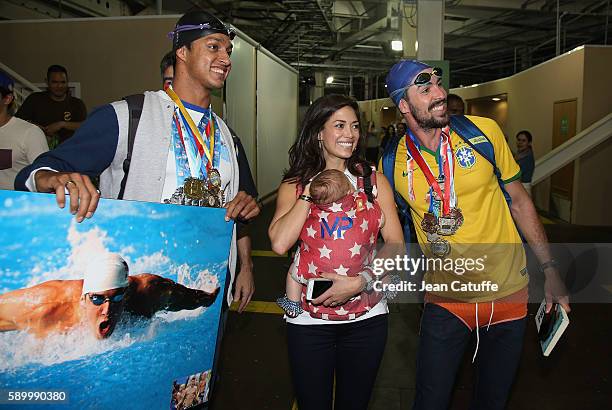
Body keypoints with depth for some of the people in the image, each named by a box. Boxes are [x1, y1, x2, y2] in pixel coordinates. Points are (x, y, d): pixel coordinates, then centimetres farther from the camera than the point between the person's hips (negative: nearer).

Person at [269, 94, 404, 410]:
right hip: (309, 319, -1)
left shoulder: (374, 180, 2)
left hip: (367, 317, 1)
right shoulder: (294, 186, -1)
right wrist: (312, 191, -13)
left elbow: (396, 247, -2)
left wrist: (360, 282, -16)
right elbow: (279, 243, -18)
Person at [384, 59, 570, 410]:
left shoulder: (484, 131, -9)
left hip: (508, 291, 1)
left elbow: (519, 199, 0)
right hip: (446, 299, 0)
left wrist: (550, 269, -1)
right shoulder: (393, 164, -9)